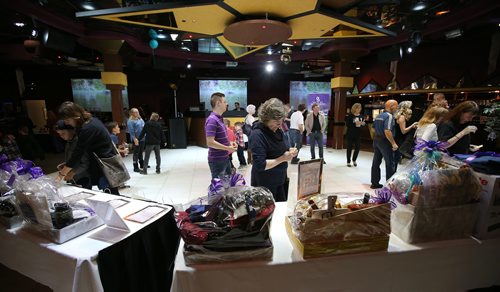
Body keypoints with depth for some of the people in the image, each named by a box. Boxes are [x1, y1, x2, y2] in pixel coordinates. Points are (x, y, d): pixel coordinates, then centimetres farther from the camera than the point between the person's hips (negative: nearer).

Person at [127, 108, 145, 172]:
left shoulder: (140, 119, 12)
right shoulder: (130, 121, -11)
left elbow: (144, 127, 20)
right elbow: (131, 131, -17)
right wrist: (134, 139, -24)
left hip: (142, 138, 8)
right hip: (136, 139, -8)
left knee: (141, 152, 18)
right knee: (136, 153, -3)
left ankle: (142, 164, 31)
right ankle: (136, 167, 3)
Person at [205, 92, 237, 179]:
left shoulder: (219, 119, 11)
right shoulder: (212, 120, -20)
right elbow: (210, 142, -25)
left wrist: (230, 144, 6)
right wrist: (228, 148, -18)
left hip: (225, 158, 10)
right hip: (217, 160, -10)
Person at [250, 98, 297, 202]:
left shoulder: (278, 130, 4)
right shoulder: (258, 135, -22)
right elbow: (260, 165, -27)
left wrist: (289, 153, -5)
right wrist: (282, 158, -25)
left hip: (280, 181, 8)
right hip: (265, 185, -8)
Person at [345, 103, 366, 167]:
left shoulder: (361, 116, 5)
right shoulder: (350, 115, -8)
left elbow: (363, 124, 13)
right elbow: (347, 124, -14)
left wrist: (363, 123, -10)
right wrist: (355, 123, -24)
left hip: (358, 135, 4)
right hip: (350, 134, -4)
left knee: (357, 148, 5)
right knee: (349, 148, 5)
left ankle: (354, 160, 28)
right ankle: (348, 161, 18)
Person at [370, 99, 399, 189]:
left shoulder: (379, 116, 11)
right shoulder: (389, 116, -15)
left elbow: (374, 128, 17)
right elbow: (387, 131, -25)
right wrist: (393, 143, -22)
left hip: (376, 139, 8)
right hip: (385, 141, -8)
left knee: (376, 162, 11)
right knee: (390, 163, 3)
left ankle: (375, 183, 17)